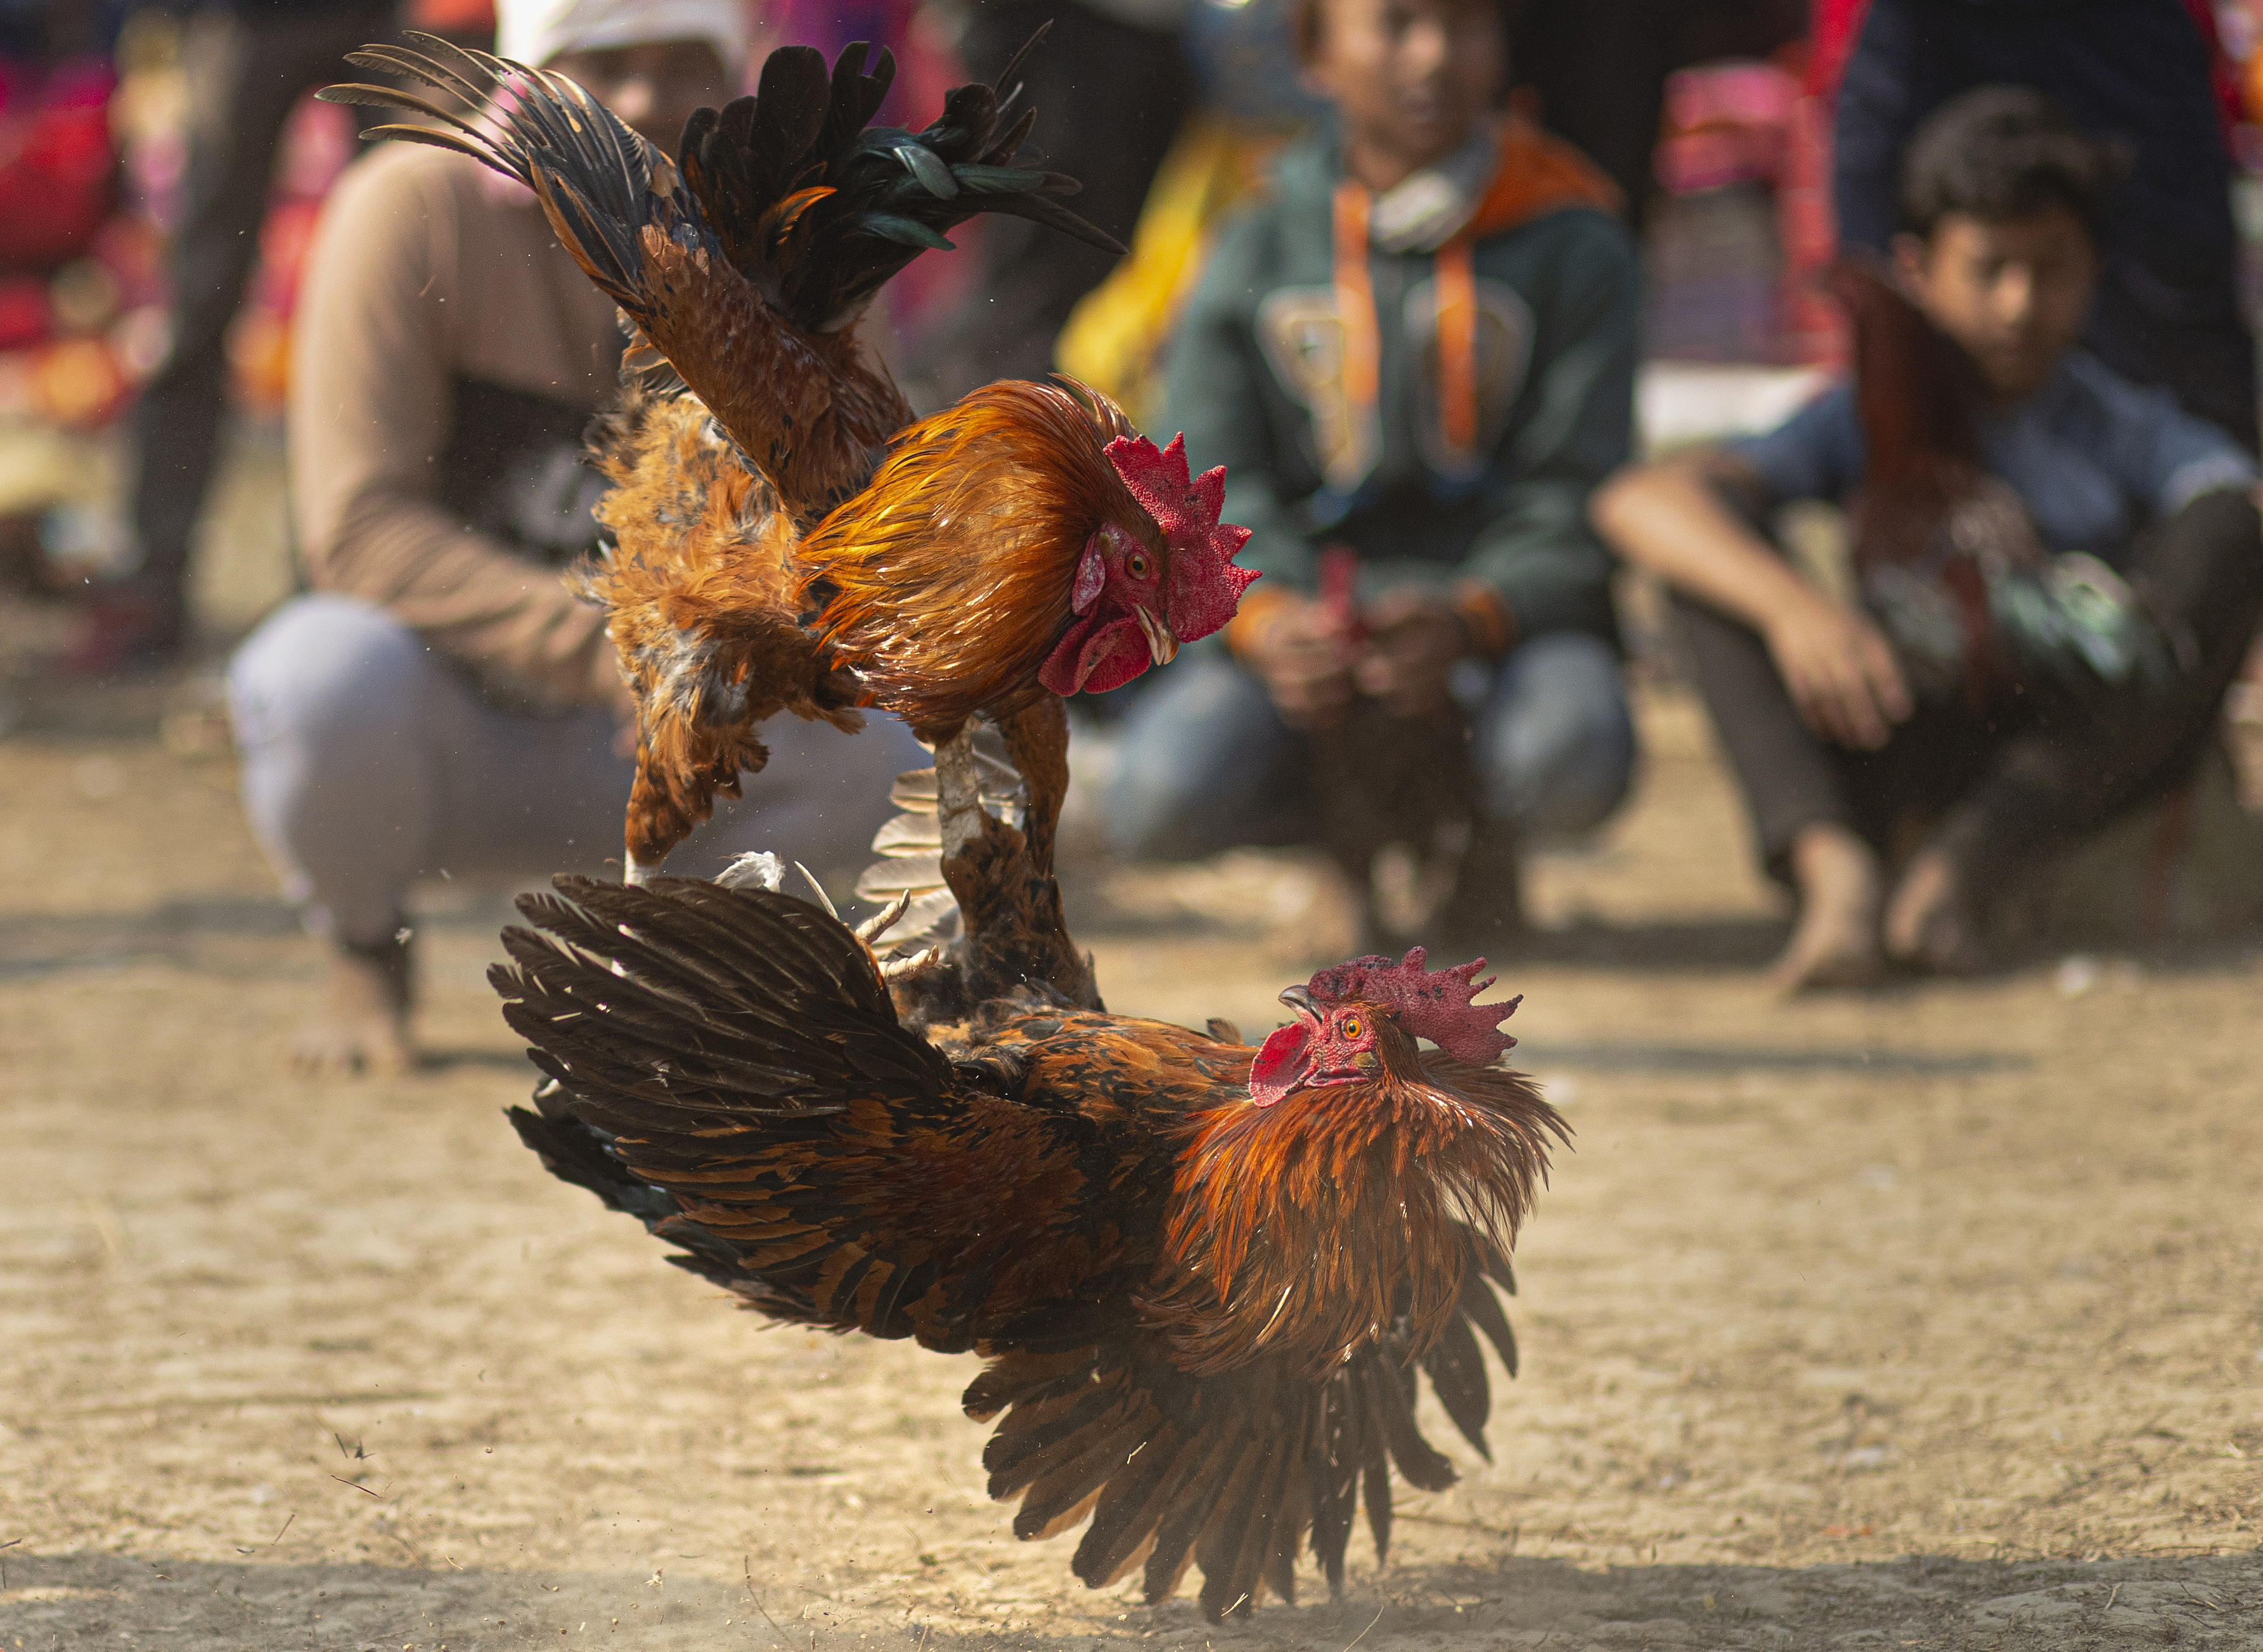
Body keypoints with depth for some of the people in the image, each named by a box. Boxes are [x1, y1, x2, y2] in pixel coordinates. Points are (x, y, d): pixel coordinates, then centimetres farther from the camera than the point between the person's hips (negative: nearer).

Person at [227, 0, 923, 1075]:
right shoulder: (415, 210, -16)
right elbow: (357, 527, -23)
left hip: (614, 768, 3)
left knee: (879, 764, -24)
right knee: (334, 672, -37)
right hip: (442, 724, -3)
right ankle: (365, 949, -2)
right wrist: (601, 653, -35)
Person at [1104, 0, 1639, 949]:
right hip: (1303, 616, 1)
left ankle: (1489, 840, 5)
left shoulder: (1574, 248, 3)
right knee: (1164, 797, -30)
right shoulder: (1252, 259, 7)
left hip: (1504, 613, -1)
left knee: (1570, 759, -37)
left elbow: (1573, 501, -4)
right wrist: (1267, 621, -23)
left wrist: (1468, 620, -25)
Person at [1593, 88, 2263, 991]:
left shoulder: (2132, 432, 6)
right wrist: (1791, 605, -32)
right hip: (1902, 767, 1)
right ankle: (1834, 868, -39)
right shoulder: (1870, 420, 5)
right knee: (1712, 546, -12)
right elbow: (1638, 501, -12)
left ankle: (1964, 870, -35)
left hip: (2085, 765, -1)